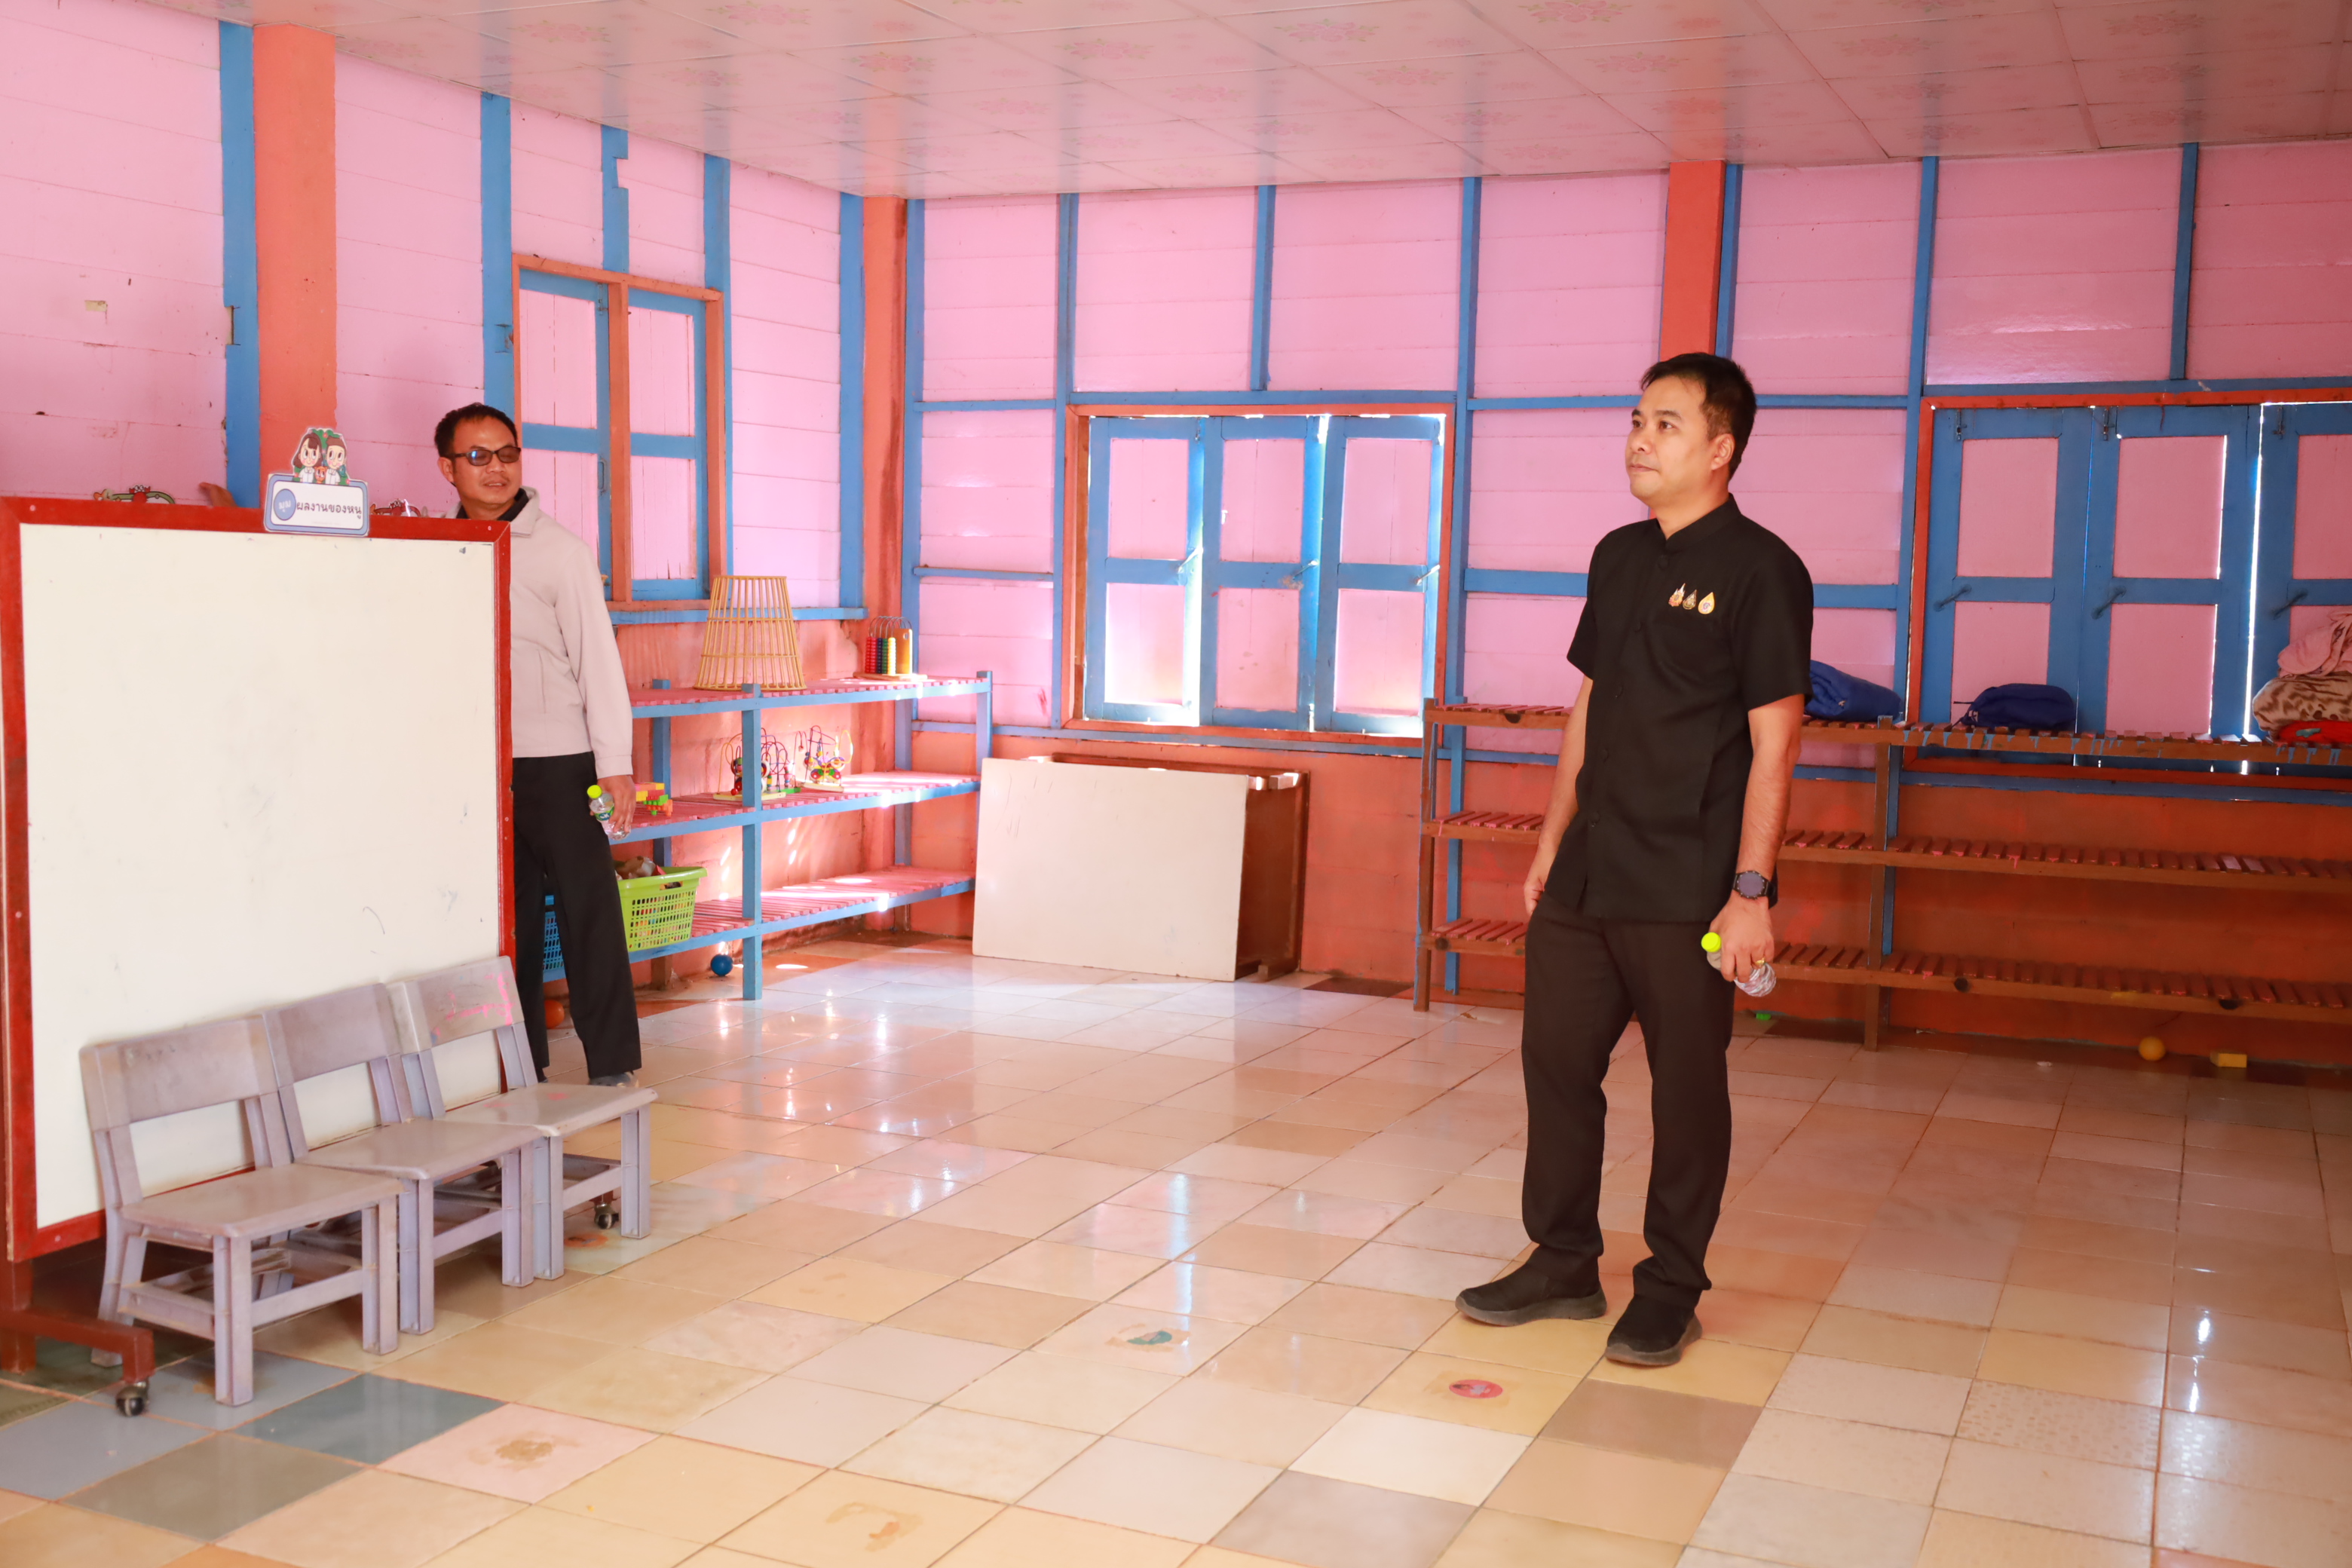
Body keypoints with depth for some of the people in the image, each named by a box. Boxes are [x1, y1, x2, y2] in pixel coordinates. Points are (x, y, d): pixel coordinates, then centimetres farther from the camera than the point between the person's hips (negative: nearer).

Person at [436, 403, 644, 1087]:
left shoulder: (559, 549, -4)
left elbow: (598, 658, -6)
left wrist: (614, 763, -11)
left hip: (557, 761, -4)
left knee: (588, 912, -2)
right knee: (505, 917, 10)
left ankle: (612, 1064, 6)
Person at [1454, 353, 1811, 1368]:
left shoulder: (1759, 570, -8)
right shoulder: (1619, 558, 13)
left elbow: (1772, 743, -11)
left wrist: (1752, 889, -16)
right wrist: (1552, 842, 16)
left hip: (1686, 891, -7)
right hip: (1588, 874, 7)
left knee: (1686, 1089, 4)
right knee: (1556, 1060, 11)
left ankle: (1670, 1291, 18)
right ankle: (1563, 1264, 26)